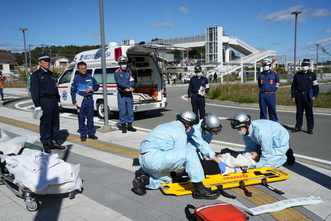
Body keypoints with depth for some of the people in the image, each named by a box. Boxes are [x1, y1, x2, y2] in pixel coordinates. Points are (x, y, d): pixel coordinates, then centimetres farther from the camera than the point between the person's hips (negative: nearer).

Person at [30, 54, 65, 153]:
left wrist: (58, 101, 17)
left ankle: (54, 142, 19)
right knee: (45, 123, -4)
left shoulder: (51, 74, 19)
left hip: (54, 100, 7)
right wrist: (37, 105, -15)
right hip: (45, 101, -7)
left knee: (55, 122, 9)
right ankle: (46, 144, 5)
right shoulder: (36, 75, -3)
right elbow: (34, 90, -9)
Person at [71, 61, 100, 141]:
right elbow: (73, 91, 2)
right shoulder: (76, 79, 2)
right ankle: (83, 134, 11)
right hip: (81, 101, -2)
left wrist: (92, 89, -4)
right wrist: (74, 102, -6)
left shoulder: (90, 78, 8)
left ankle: (91, 133, 17)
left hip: (90, 100, 2)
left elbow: (97, 86, 18)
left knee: (90, 118, 7)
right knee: (81, 118, 2)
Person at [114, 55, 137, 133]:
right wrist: (129, 87, -20)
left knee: (130, 110, 6)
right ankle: (123, 127, 8)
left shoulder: (129, 72, 11)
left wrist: (128, 88, -18)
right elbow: (119, 82, -14)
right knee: (122, 111, -1)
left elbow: (132, 82, 0)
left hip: (129, 93, 3)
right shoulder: (117, 72, -1)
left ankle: (130, 126, 16)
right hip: (121, 94, -3)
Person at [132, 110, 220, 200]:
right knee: (190, 153, -14)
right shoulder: (181, 133, -4)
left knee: (166, 179, 30)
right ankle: (200, 190, -12)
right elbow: (179, 155, -4)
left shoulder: (165, 125, 24)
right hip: (154, 158, -10)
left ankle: (143, 180, 6)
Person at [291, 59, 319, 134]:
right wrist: (293, 96, 5)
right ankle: (298, 127, 17)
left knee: (309, 112, 1)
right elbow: (293, 86, 12)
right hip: (299, 96, 2)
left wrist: (315, 95, -6)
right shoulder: (297, 75, 10)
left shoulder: (312, 75, 7)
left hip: (308, 96, -2)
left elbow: (316, 86, 6)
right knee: (299, 112, 7)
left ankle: (310, 128, 9)